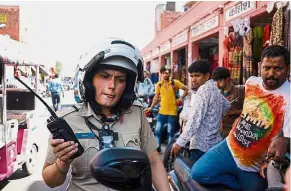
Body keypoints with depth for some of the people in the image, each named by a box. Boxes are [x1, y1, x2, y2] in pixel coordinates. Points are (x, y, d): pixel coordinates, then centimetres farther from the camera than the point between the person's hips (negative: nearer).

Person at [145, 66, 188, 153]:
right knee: (158, 130, 5)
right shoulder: (159, 84, 4)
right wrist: (151, 107, -2)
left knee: (170, 132, 7)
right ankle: (157, 147, 20)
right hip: (162, 111, 3)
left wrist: (181, 98, -6)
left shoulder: (175, 82, -4)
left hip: (172, 112, -3)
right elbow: (156, 97, 5)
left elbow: (186, 89, 3)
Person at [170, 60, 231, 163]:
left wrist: (180, 142, -22)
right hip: (213, 142, 10)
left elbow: (195, 119, -22)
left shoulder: (204, 89, -14)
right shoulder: (214, 88, 15)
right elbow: (227, 105, 34)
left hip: (202, 144, -10)